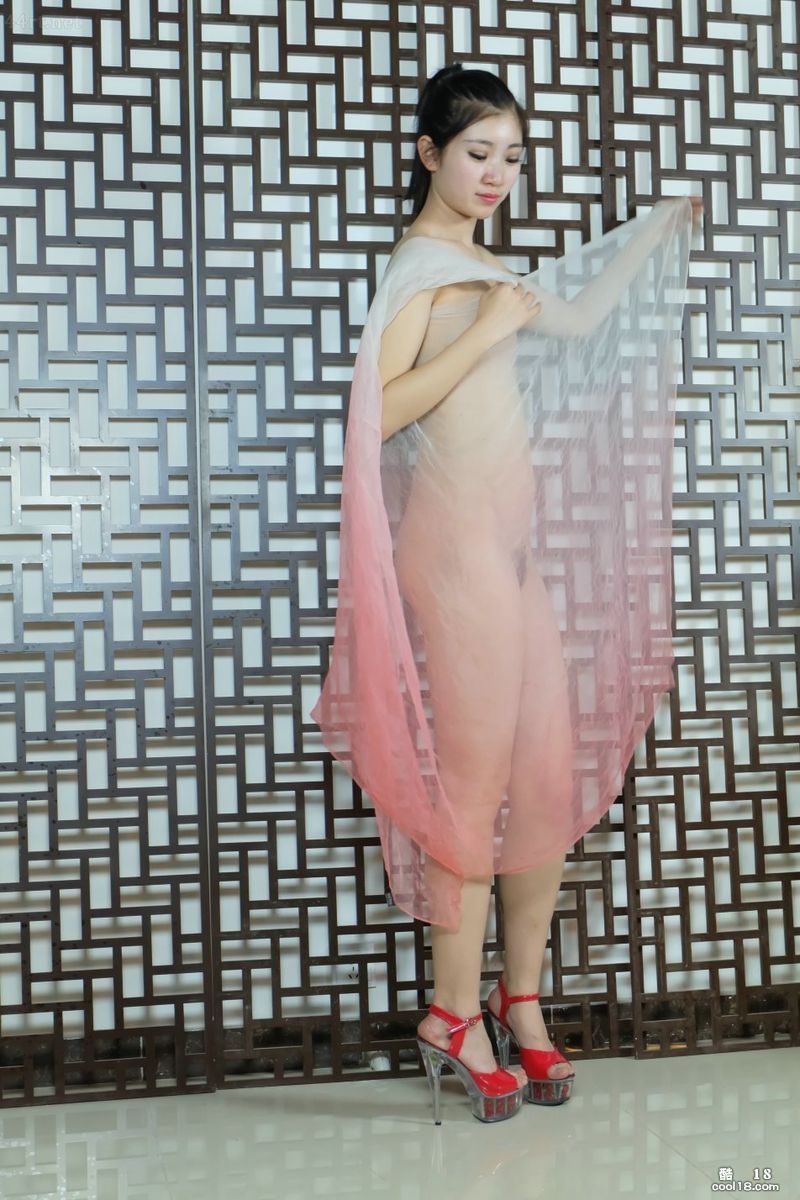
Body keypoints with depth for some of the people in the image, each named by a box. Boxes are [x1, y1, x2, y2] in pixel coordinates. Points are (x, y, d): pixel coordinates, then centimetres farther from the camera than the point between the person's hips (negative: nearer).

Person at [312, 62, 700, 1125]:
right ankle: (455, 1015, 5)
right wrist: (486, 332, -18)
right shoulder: (421, 263, -5)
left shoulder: (479, 266, 22)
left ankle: (522, 1003, 14)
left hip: (519, 539, 9)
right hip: (460, 532, -9)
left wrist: (659, 230, 37)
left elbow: (582, 317, 36)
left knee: (552, 774, 5)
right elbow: (382, 408, -18)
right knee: (477, 772, -7)